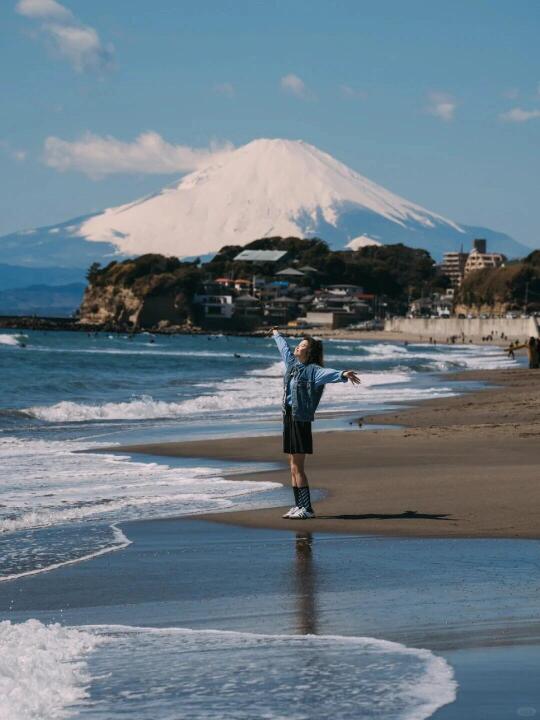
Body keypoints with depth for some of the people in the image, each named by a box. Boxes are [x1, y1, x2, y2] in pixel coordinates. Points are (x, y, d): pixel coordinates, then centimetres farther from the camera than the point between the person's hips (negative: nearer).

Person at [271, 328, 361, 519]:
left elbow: (327, 373, -31)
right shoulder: (292, 363, 13)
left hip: (301, 420, -8)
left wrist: (343, 374, -52)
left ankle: (307, 508, -5)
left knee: (297, 468, -9)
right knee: (293, 468, 11)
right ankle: (298, 505, 18)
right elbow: (284, 348, 33)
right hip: (288, 417, 8)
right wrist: (277, 335, 52)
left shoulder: (313, 370, -10)